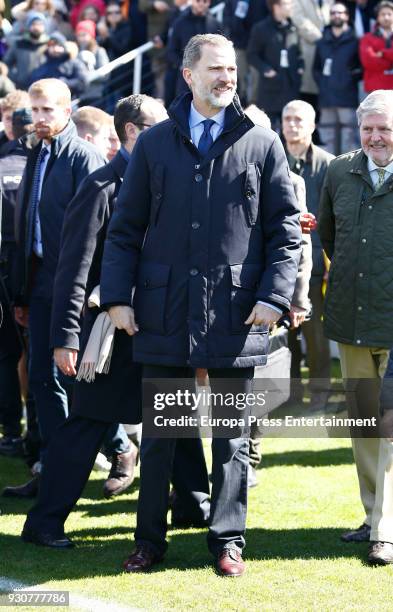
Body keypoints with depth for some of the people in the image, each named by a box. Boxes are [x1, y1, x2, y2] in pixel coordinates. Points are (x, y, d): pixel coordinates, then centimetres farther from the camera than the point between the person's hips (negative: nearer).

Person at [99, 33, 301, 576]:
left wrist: (274, 296, -7)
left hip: (235, 315, -1)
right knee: (158, 432, 8)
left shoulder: (261, 145, 4)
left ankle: (227, 539, 16)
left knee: (232, 436, 6)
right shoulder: (154, 144, 7)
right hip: (165, 312, 1)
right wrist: (117, 297, -1)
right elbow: (125, 228, 8)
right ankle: (149, 541, 17)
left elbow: (286, 228, 4)